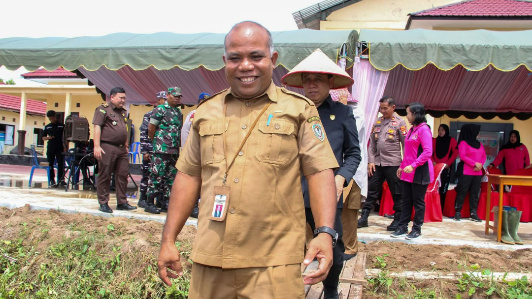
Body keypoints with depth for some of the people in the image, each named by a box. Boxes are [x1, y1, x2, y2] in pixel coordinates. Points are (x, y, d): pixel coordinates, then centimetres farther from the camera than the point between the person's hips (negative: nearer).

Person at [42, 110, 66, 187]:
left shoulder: (62, 126, 6)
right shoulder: (47, 127, 12)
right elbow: (43, 137, 15)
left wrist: (65, 146, -2)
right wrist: (48, 138, -7)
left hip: (60, 148, -2)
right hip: (50, 148, 2)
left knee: (61, 163, -9)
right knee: (50, 164, 3)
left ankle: (61, 179, -10)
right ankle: (52, 180, 9)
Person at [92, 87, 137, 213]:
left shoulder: (123, 111, 19)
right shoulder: (103, 109, -4)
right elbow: (97, 127, -11)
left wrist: (126, 146, 21)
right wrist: (97, 146, -18)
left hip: (121, 149, 7)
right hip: (107, 148, -7)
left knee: (123, 175, 7)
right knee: (104, 176, 1)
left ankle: (122, 202, 15)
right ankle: (103, 203, 9)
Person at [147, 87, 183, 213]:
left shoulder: (179, 112, 16)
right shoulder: (160, 109, -4)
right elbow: (151, 128, -3)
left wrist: (177, 145, 13)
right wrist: (156, 141, 7)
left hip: (174, 150, 7)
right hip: (161, 150, -7)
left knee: (171, 178, 9)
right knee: (157, 177, -5)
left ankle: (166, 203, 17)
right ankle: (150, 203, 3)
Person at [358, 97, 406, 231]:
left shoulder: (399, 122, -2)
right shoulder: (377, 122, 12)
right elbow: (372, 143, 12)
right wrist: (371, 161, 3)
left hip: (393, 163, -4)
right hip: (377, 163, 5)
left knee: (397, 194, 4)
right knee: (372, 191, 8)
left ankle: (398, 220, 14)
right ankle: (364, 218, 15)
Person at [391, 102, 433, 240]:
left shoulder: (424, 129, -13)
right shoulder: (411, 130, 14)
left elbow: (427, 152, -20)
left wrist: (413, 165, -23)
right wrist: (402, 166, 17)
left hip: (419, 172, -8)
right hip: (407, 172, 8)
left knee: (418, 201, 3)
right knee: (406, 200, 11)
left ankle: (417, 229, 13)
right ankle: (403, 227, 19)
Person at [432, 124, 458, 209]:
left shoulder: (452, 140, 6)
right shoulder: (434, 140, 10)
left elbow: (455, 153, -1)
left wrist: (448, 163, -10)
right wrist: (433, 161, -9)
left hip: (446, 168, -1)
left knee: (443, 190, -1)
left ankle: (440, 210, 4)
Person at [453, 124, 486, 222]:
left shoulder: (479, 144, 18)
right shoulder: (463, 143, -2)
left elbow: (484, 156, 14)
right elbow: (462, 156, -11)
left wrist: (481, 165, -6)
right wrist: (475, 164, -15)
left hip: (477, 173, 6)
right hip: (466, 172, -6)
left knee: (475, 193, 4)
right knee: (462, 192, -4)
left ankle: (473, 213, 8)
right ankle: (458, 212, 2)